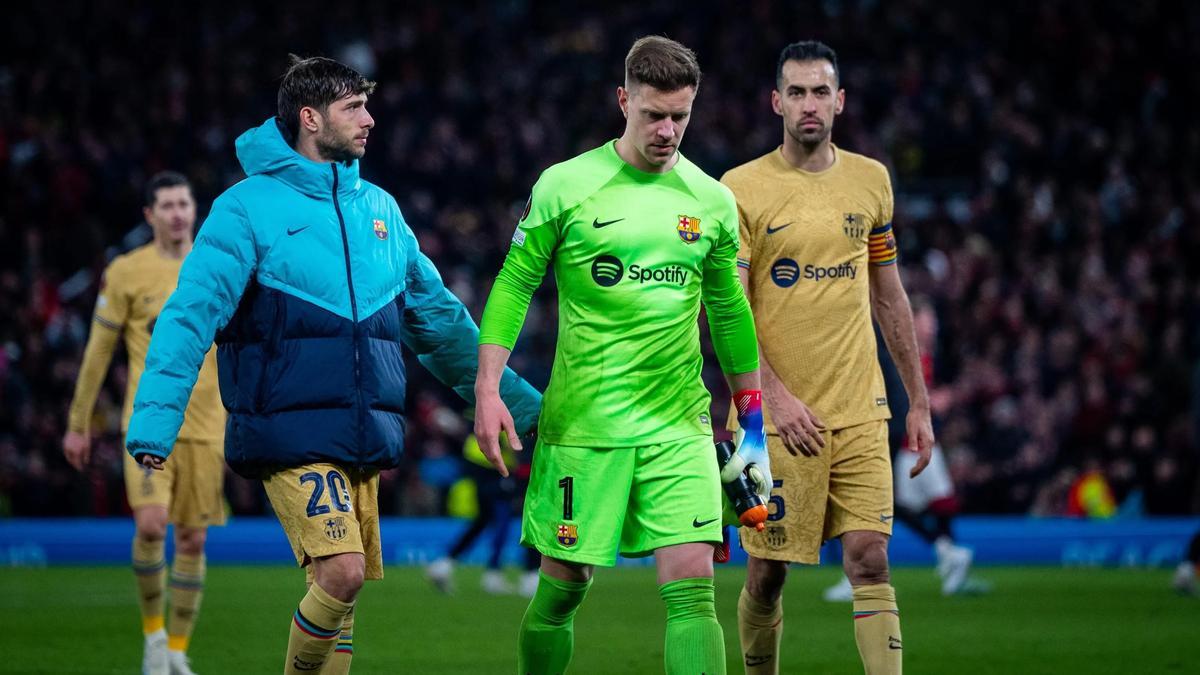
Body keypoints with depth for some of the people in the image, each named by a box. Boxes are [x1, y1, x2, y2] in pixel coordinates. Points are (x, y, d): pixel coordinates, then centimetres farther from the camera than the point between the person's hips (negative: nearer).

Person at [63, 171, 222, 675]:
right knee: (150, 525, -19)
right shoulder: (126, 272, 1)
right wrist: (78, 423, 5)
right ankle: (153, 629, 4)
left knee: (192, 540, 2)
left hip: (204, 425, 3)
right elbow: (98, 351, 5)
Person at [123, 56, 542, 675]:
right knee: (342, 574, -19)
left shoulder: (379, 209, 14)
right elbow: (190, 315, -13)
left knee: (343, 589, 5)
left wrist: (521, 403, 21)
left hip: (365, 438, 6)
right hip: (291, 433, -6)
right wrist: (155, 423, -24)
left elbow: (439, 318, 21)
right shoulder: (249, 207, -5)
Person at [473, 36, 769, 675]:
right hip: (582, 424, -2)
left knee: (692, 586, -10)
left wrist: (753, 415, 17)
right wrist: (487, 390, -7)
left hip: (679, 425, 2)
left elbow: (729, 311, 17)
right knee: (563, 587, 4)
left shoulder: (712, 201, 7)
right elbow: (513, 286, 1)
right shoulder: (565, 186, -3)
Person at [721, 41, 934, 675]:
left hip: (860, 409, 3)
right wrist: (776, 395, -19)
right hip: (776, 415, -2)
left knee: (870, 559, -8)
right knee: (766, 572, 2)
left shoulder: (870, 180, 9)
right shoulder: (742, 189, -4)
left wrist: (919, 402, 14)